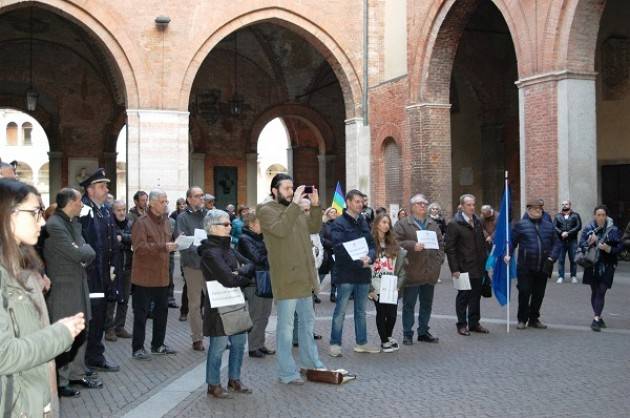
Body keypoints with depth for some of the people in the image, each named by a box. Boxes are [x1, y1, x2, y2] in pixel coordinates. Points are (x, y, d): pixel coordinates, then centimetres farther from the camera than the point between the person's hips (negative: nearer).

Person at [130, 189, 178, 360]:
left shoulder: (164, 221, 13)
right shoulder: (142, 223, -11)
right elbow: (140, 248, -20)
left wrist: (174, 244, 2)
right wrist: (163, 247, -26)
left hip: (162, 276, 7)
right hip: (145, 276, -7)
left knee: (162, 310, 14)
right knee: (141, 313, 1)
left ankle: (158, 345, 27)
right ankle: (137, 348, 10)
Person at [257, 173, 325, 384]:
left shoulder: (295, 209, 14)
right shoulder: (266, 211, -9)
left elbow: (314, 227, 12)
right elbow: (280, 229, -26)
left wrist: (315, 205, -1)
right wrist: (295, 203, -27)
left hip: (304, 277, 8)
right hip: (286, 279, -8)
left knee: (308, 321, 19)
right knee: (285, 326, -2)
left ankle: (310, 362, 34)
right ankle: (287, 372, 6)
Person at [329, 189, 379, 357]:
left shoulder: (364, 222, 13)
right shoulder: (339, 223, -7)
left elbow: (372, 244, 11)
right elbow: (340, 249, -17)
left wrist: (369, 257, -11)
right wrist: (359, 261, -21)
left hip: (363, 273, 6)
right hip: (346, 274, -6)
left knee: (361, 311, 15)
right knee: (340, 311, 0)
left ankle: (361, 343, 25)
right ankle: (335, 344, 9)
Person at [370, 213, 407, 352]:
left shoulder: (394, 245, 9)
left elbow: (401, 267, 9)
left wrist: (398, 284, 0)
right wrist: (370, 288, -9)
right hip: (377, 288, -3)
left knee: (392, 314, 3)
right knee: (381, 313, 5)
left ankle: (388, 336, 31)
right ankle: (384, 341, 23)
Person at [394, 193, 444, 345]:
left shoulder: (433, 224, 15)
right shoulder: (403, 224, -3)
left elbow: (441, 243, 16)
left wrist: (438, 260, 3)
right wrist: (412, 245, -24)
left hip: (430, 272, 5)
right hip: (412, 271, -5)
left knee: (427, 304, 13)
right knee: (409, 305, 2)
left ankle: (423, 332, 25)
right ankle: (407, 334, 10)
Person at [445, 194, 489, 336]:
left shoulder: (477, 222, 11)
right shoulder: (454, 224, -10)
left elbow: (482, 243, 18)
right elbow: (449, 248, -11)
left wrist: (484, 261, 10)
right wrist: (454, 269, -15)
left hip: (478, 267, 6)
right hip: (464, 268, -6)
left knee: (476, 296, 11)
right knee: (463, 296, 3)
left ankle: (474, 323, 22)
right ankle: (462, 325, 13)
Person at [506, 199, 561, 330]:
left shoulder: (548, 225, 11)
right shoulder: (521, 225, 0)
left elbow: (556, 244, 10)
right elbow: (511, 241, -1)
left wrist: (552, 257, -4)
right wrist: (508, 254, -16)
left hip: (543, 268, 4)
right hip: (525, 267, -3)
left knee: (539, 294, 9)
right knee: (524, 293, -2)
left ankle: (534, 319, 23)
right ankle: (522, 320, 12)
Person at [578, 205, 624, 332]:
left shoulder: (613, 230, -3)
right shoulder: (588, 229, 1)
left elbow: (620, 246, -2)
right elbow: (581, 245, -1)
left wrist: (609, 249, -19)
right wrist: (589, 243, -21)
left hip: (607, 266, -2)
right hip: (592, 265, 2)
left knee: (601, 292, -8)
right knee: (594, 292, 11)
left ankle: (596, 319, -8)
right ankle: (598, 317, 25)